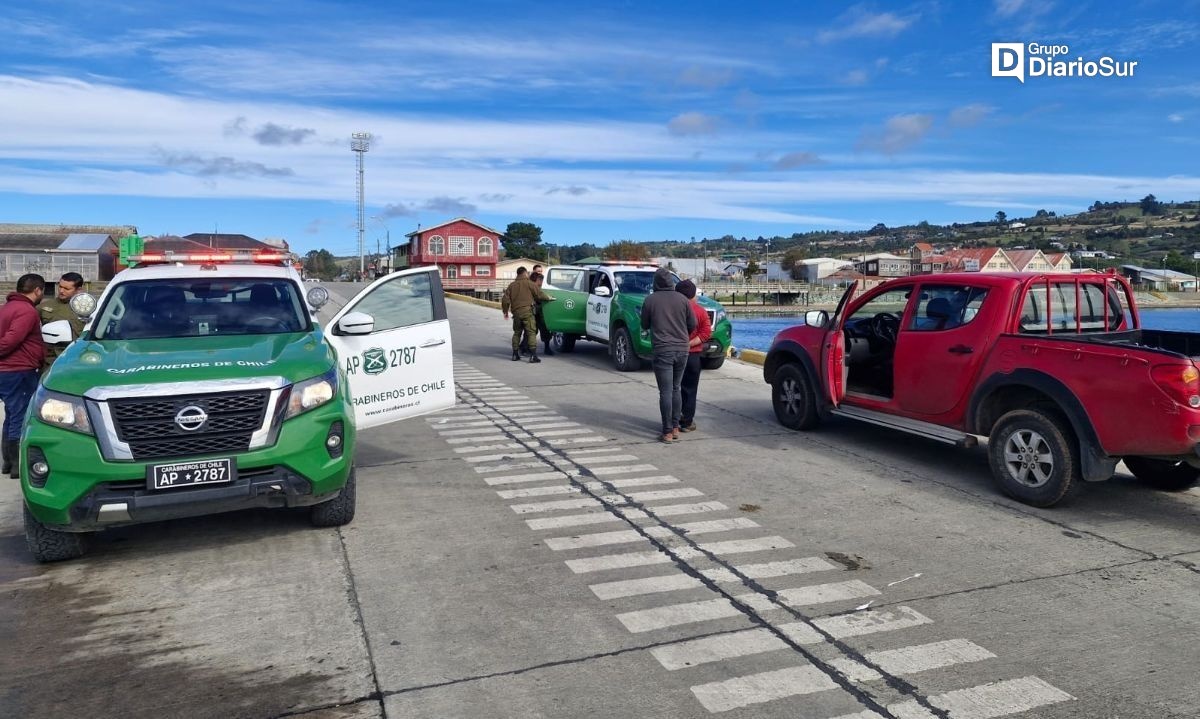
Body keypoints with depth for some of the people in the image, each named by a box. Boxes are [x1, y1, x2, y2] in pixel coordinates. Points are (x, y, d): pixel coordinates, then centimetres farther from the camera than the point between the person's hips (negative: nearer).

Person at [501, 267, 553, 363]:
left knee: (517, 332, 18)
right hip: (527, 311, -5)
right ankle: (533, 356, -14)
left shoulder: (511, 285, 15)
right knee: (531, 332, -5)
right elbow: (539, 294, -2)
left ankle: (515, 355, 18)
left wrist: (505, 311, 21)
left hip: (516, 312, 5)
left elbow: (505, 300, 10)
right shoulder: (529, 284, 0)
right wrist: (549, 298, 15)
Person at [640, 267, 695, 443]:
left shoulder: (650, 300, -3)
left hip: (662, 351, -3)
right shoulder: (682, 299, 3)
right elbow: (692, 324, 8)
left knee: (665, 391, -3)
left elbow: (644, 325, 8)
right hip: (682, 349, 3)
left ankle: (667, 432, -3)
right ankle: (675, 428, 18)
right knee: (676, 389, 15)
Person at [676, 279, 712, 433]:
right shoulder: (700, 311, -3)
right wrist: (689, 344, -14)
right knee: (689, 390, 6)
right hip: (692, 355, 0)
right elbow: (706, 332, -11)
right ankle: (686, 423, 7)